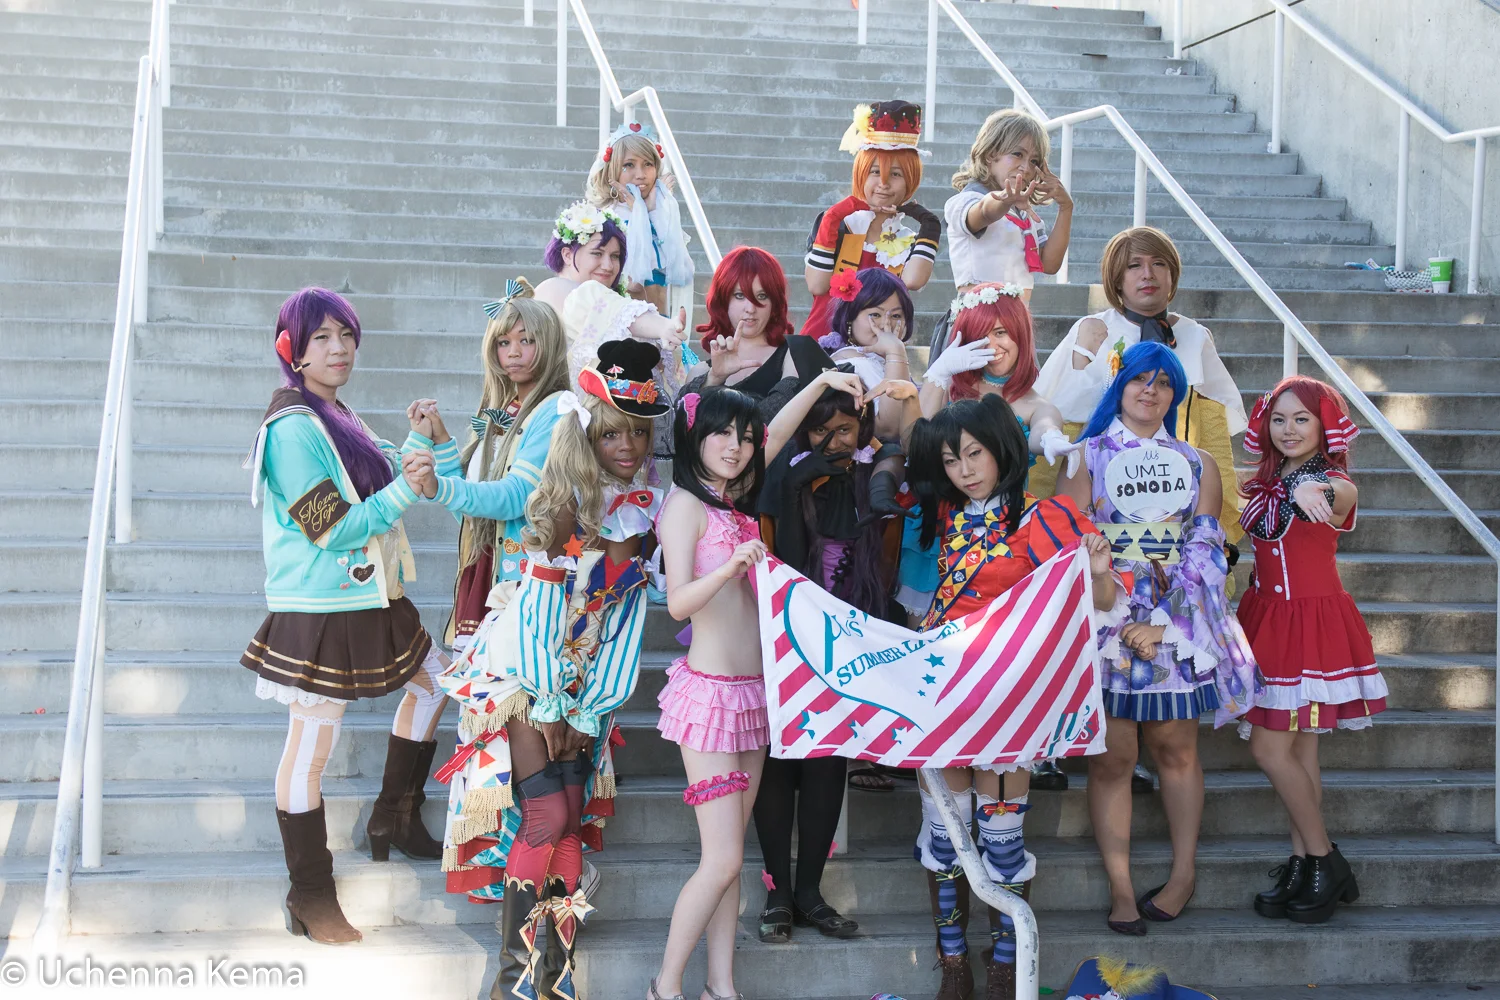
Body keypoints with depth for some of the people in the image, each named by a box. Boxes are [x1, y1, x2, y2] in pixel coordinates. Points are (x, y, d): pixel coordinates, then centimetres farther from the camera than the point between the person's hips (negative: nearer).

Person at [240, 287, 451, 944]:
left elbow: (376, 490, 17)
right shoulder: (293, 426, -18)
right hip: (319, 610, -10)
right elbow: (334, 529, -20)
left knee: (432, 678, 23)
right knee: (311, 747, -2)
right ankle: (310, 899, 9)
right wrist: (406, 488, -25)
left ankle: (393, 817, 36)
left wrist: (419, 446, 2)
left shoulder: (337, 416, 11)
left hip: (368, 598, 10)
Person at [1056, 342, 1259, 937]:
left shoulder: (1198, 465, 11)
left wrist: (1161, 623, -10)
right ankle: (1120, 891, 0)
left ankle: (1183, 875, 15)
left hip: (1178, 623, 2)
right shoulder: (1087, 457, 6)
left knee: (1175, 748, 6)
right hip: (1107, 622, -1)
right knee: (1112, 758, -3)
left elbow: (1205, 550, 3)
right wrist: (1121, 625, -11)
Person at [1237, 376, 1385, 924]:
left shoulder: (1337, 485, -11)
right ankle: (1305, 864, 16)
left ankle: (1323, 862, 6)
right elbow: (1261, 543, 11)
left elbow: (1330, 498, -35)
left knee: (1270, 746, -8)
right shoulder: (1266, 484, 9)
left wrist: (1311, 493, -56)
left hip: (1314, 621, -6)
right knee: (1297, 747, 9)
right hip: (1267, 619, 6)